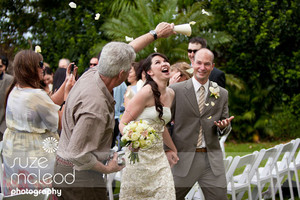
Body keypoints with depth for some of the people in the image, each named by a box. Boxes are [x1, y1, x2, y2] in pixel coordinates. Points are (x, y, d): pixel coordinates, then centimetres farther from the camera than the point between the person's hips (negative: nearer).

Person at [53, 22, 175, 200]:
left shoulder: (93, 74, -2)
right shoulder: (96, 105, -30)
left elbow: (128, 50, 16)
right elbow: (78, 154, -29)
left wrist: (155, 34, 26)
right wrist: (107, 169, -14)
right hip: (81, 178, -10)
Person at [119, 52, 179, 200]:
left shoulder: (170, 94, 9)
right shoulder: (147, 92, -13)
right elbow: (123, 123, -12)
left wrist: (173, 149, 30)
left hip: (159, 156, 7)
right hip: (141, 154, -7)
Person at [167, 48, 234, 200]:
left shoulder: (222, 94, 9)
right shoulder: (176, 90, 0)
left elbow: (225, 130, 14)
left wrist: (224, 126, -9)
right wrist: (166, 150, -6)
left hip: (212, 160, 2)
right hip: (183, 158, -2)